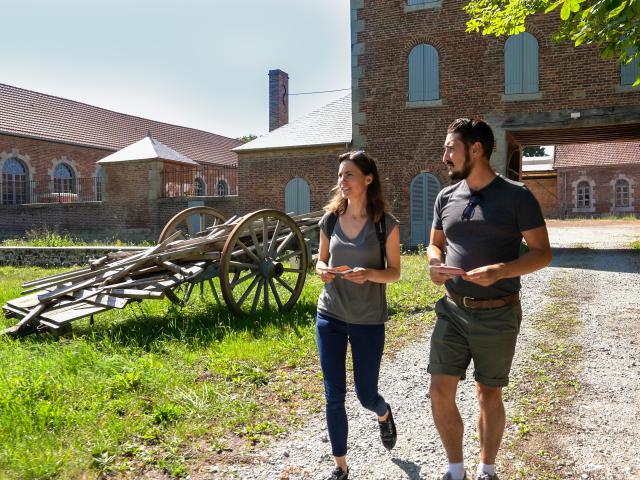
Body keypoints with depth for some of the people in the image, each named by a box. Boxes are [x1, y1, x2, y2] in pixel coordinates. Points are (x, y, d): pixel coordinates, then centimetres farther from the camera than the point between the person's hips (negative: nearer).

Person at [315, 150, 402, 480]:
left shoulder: (385, 224, -9)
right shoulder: (329, 220, 0)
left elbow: (394, 273, -3)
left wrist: (370, 273, -23)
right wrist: (321, 270, -12)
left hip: (369, 320, -2)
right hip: (330, 316, 2)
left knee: (366, 394, 10)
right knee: (334, 396, 3)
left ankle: (384, 415, 47)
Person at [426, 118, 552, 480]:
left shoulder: (517, 196, -9)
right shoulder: (446, 197, 5)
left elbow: (543, 254, -8)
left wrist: (499, 271, -25)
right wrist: (435, 264, -7)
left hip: (498, 315, -4)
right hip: (452, 311, 4)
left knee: (489, 395, 10)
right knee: (440, 392, 1)